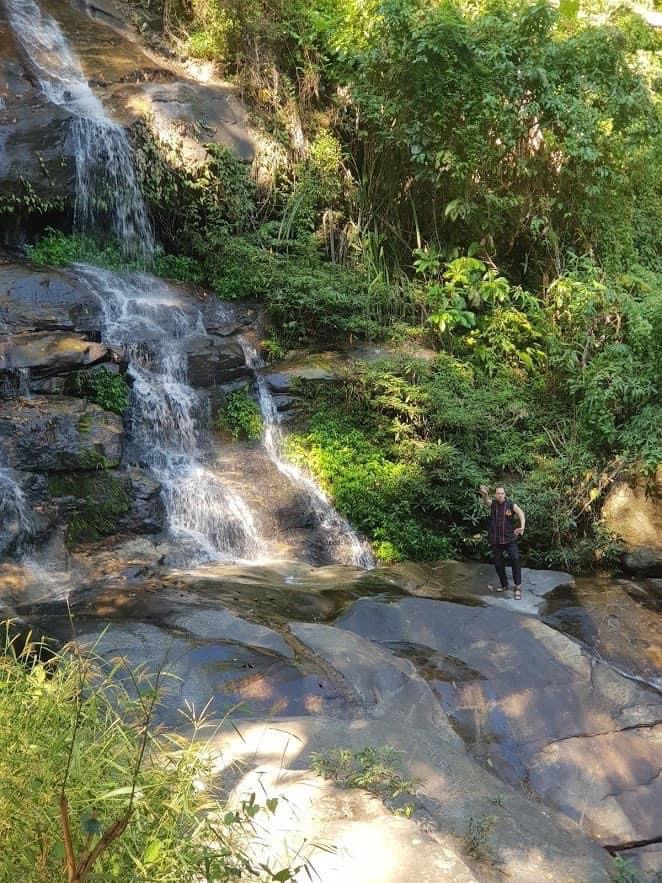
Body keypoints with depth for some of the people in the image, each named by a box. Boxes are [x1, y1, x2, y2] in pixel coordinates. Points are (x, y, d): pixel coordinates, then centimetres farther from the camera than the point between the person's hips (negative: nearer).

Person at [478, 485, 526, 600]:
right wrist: (484, 494, -52)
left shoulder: (511, 504, -6)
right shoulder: (492, 504, -4)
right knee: (498, 563, 10)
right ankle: (504, 585, 30)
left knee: (515, 559, -20)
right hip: (495, 540, 2)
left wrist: (522, 526, -41)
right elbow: (486, 500, -26)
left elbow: (520, 513, -21)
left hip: (509, 538, -2)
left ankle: (518, 586, -12)